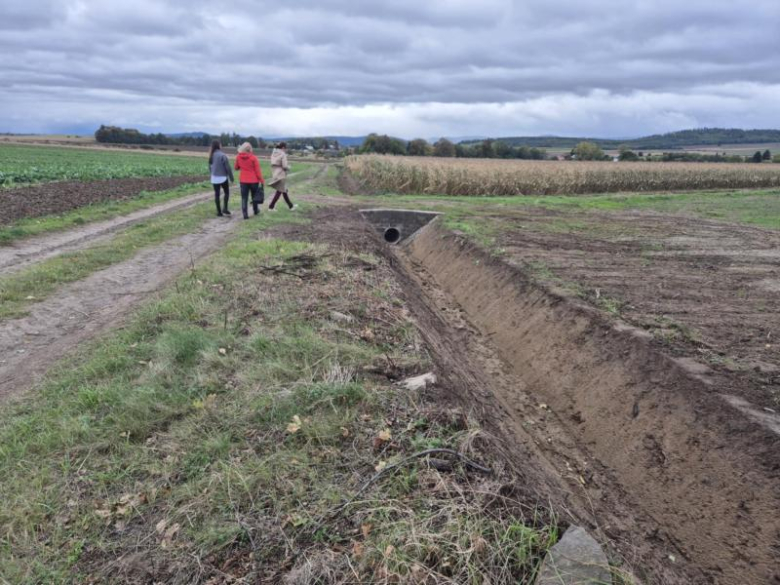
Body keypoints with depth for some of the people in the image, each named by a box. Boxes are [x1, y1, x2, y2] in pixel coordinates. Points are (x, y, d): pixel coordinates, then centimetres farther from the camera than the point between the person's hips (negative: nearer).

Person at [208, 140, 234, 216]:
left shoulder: (211, 156, 2)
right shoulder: (223, 155, -15)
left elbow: (210, 167, 12)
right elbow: (228, 168, -12)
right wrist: (231, 178, -3)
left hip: (214, 178, 5)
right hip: (223, 177, -5)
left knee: (217, 194, 9)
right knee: (227, 193, 11)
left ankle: (219, 211, 12)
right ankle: (224, 208, -2)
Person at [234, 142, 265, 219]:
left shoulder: (238, 157, -3)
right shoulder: (253, 158, -12)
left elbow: (236, 168, 11)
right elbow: (258, 170, -10)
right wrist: (261, 180, -3)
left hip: (243, 180, 1)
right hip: (253, 180, -1)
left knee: (244, 198, 4)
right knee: (255, 196, 17)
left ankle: (245, 214, -3)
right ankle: (256, 211, 32)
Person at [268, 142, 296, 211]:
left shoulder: (273, 153, 9)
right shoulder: (283, 154, -14)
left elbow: (272, 165, 12)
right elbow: (285, 166, -18)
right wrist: (289, 167, 1)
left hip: (275, 174, 9)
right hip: (281, 175, -9)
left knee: (284, 190, 17)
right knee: (279, 192, -1)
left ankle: (291, 206, 27)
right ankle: (271, 207, 0)